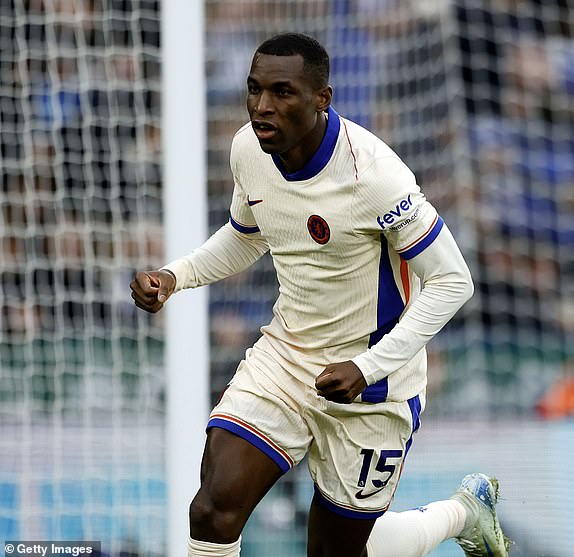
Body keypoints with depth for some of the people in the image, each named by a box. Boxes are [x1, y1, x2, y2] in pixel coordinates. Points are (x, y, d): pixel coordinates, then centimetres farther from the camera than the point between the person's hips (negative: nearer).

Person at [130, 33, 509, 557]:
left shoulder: (371, 173, -25)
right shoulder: (249, 149, -6)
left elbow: (452, 282, -19)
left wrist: (368, 367, -26)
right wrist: (175, 275, -2)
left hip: (373, 375, -5)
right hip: (285, 356, 5)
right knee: (214, 511, -15)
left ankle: (464, 511, 37)